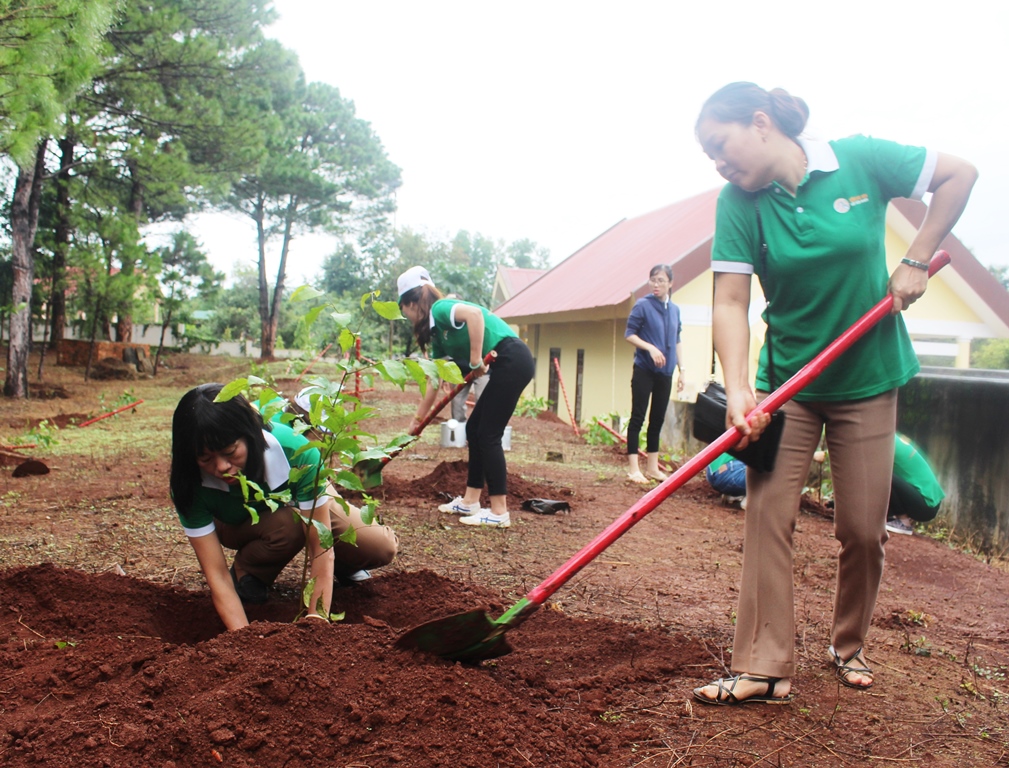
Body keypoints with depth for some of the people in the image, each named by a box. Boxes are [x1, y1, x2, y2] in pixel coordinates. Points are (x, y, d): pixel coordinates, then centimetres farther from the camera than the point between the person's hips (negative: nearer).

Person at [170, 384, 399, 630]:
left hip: (310, 504, 0)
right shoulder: (191, 485, -34)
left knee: (382, 548, -20)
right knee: (289, 525, -36)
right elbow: (216, 575, -33)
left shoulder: (295, 452, -40)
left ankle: (341, 565, 14)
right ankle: (247, 571, -4)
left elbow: (322, 550, -37)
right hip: (241, 527, 0)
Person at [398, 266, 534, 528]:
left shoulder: (440, 309, -5)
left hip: (513, 360, -10)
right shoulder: (437, 333, 21)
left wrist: (476, 360, -21)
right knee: (474, 428, 14)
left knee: (488, 435, -6)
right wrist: (419, 418, 34)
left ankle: (499, 512, -2)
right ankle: (471, 501, 21)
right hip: (506, 367, 10)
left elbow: (474, 313, -27)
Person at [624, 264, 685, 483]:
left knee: (658, 419, 10)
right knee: (638, 417, -3)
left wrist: (681, 369, 11)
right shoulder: (643, 305, -7)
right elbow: (629, 334, -6)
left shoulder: (674, 309, 8)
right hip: (644, 370, -5)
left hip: (664, 373, 5)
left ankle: (652, 467, 19)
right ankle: (633, 468, -1)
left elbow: (677, 342, 14)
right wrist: (651, 348, -19)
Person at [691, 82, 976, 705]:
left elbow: (959, 174, 1)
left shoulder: (860, 159, -11)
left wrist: (916, 262, -6)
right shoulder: (738, 203, -9)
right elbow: (730, 302, -17)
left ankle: (850, 646, 30)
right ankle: (765, 667, 0)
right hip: (787, 380, 1)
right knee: (768, 514, -7)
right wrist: (738, 389, -30)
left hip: (867, 379, 0)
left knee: (863, 528, 6)